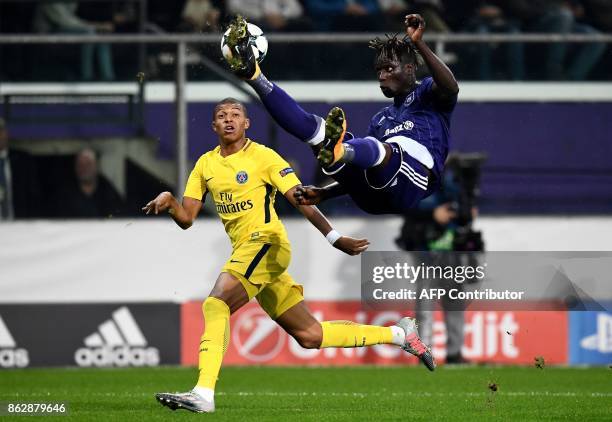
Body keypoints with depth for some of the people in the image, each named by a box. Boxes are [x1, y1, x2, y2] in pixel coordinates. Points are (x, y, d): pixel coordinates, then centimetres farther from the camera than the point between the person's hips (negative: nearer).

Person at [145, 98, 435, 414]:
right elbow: (186, 219, 11)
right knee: (310, 335, 11)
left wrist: (334, 238, -20)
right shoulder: (205, 165, 14)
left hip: (266, 243, -7)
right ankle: (399, 334, 25)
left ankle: (204, 393, -31)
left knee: (216, 304, -25)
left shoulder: (262, 156, -4)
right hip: (245, 252, 7)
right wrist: (169, 202, -12)